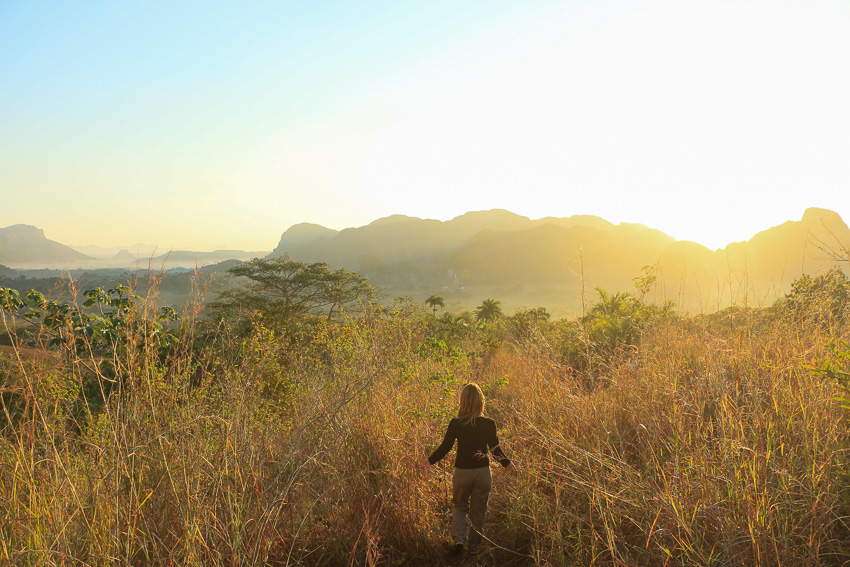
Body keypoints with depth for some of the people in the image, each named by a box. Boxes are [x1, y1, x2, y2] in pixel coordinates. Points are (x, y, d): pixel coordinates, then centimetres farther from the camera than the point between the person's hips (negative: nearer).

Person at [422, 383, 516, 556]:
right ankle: (474, 547, 22)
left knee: (459, 506, 20)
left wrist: (430, 460, 11)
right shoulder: (489, 424, -8)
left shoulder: (456, 423, -11)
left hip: (462, 472, -1)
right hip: (482, 472, 1)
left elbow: (445, 447, -5)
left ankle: (459, 538, 2)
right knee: (478, 510, 16)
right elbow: (495, 449, -2)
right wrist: (507, 463, 16)